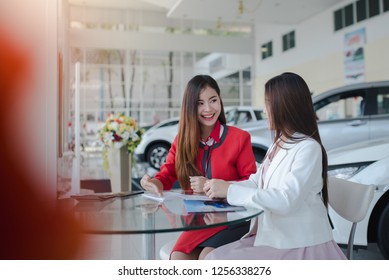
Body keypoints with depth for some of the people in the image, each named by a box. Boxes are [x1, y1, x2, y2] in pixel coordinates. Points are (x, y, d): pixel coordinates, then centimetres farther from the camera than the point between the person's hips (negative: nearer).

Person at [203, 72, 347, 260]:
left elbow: (286, 200, -26)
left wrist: (231, 191, -25)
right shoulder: (278, 144, 11)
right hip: (273, 239, 8)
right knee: (216, 258, -3)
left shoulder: (308, 148, -16)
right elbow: (255, 182, 9)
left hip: (301, 247, -8)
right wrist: (214, 186, -5)